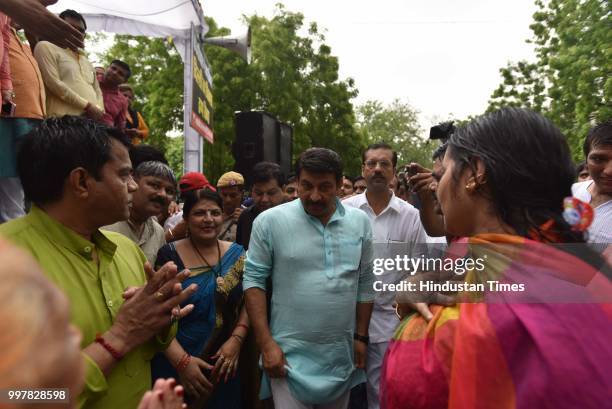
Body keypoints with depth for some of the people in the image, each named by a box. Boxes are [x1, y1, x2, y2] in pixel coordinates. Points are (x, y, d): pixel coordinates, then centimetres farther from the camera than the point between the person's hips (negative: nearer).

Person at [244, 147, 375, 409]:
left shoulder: (360, 222, 0)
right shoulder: (269, 221, -10)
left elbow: (365, 283, 7)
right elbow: (254, 280, -7)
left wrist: (361, 336, 8)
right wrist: (266, 343, -10)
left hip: (342, 355, 4)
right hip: (289, 354, -3)